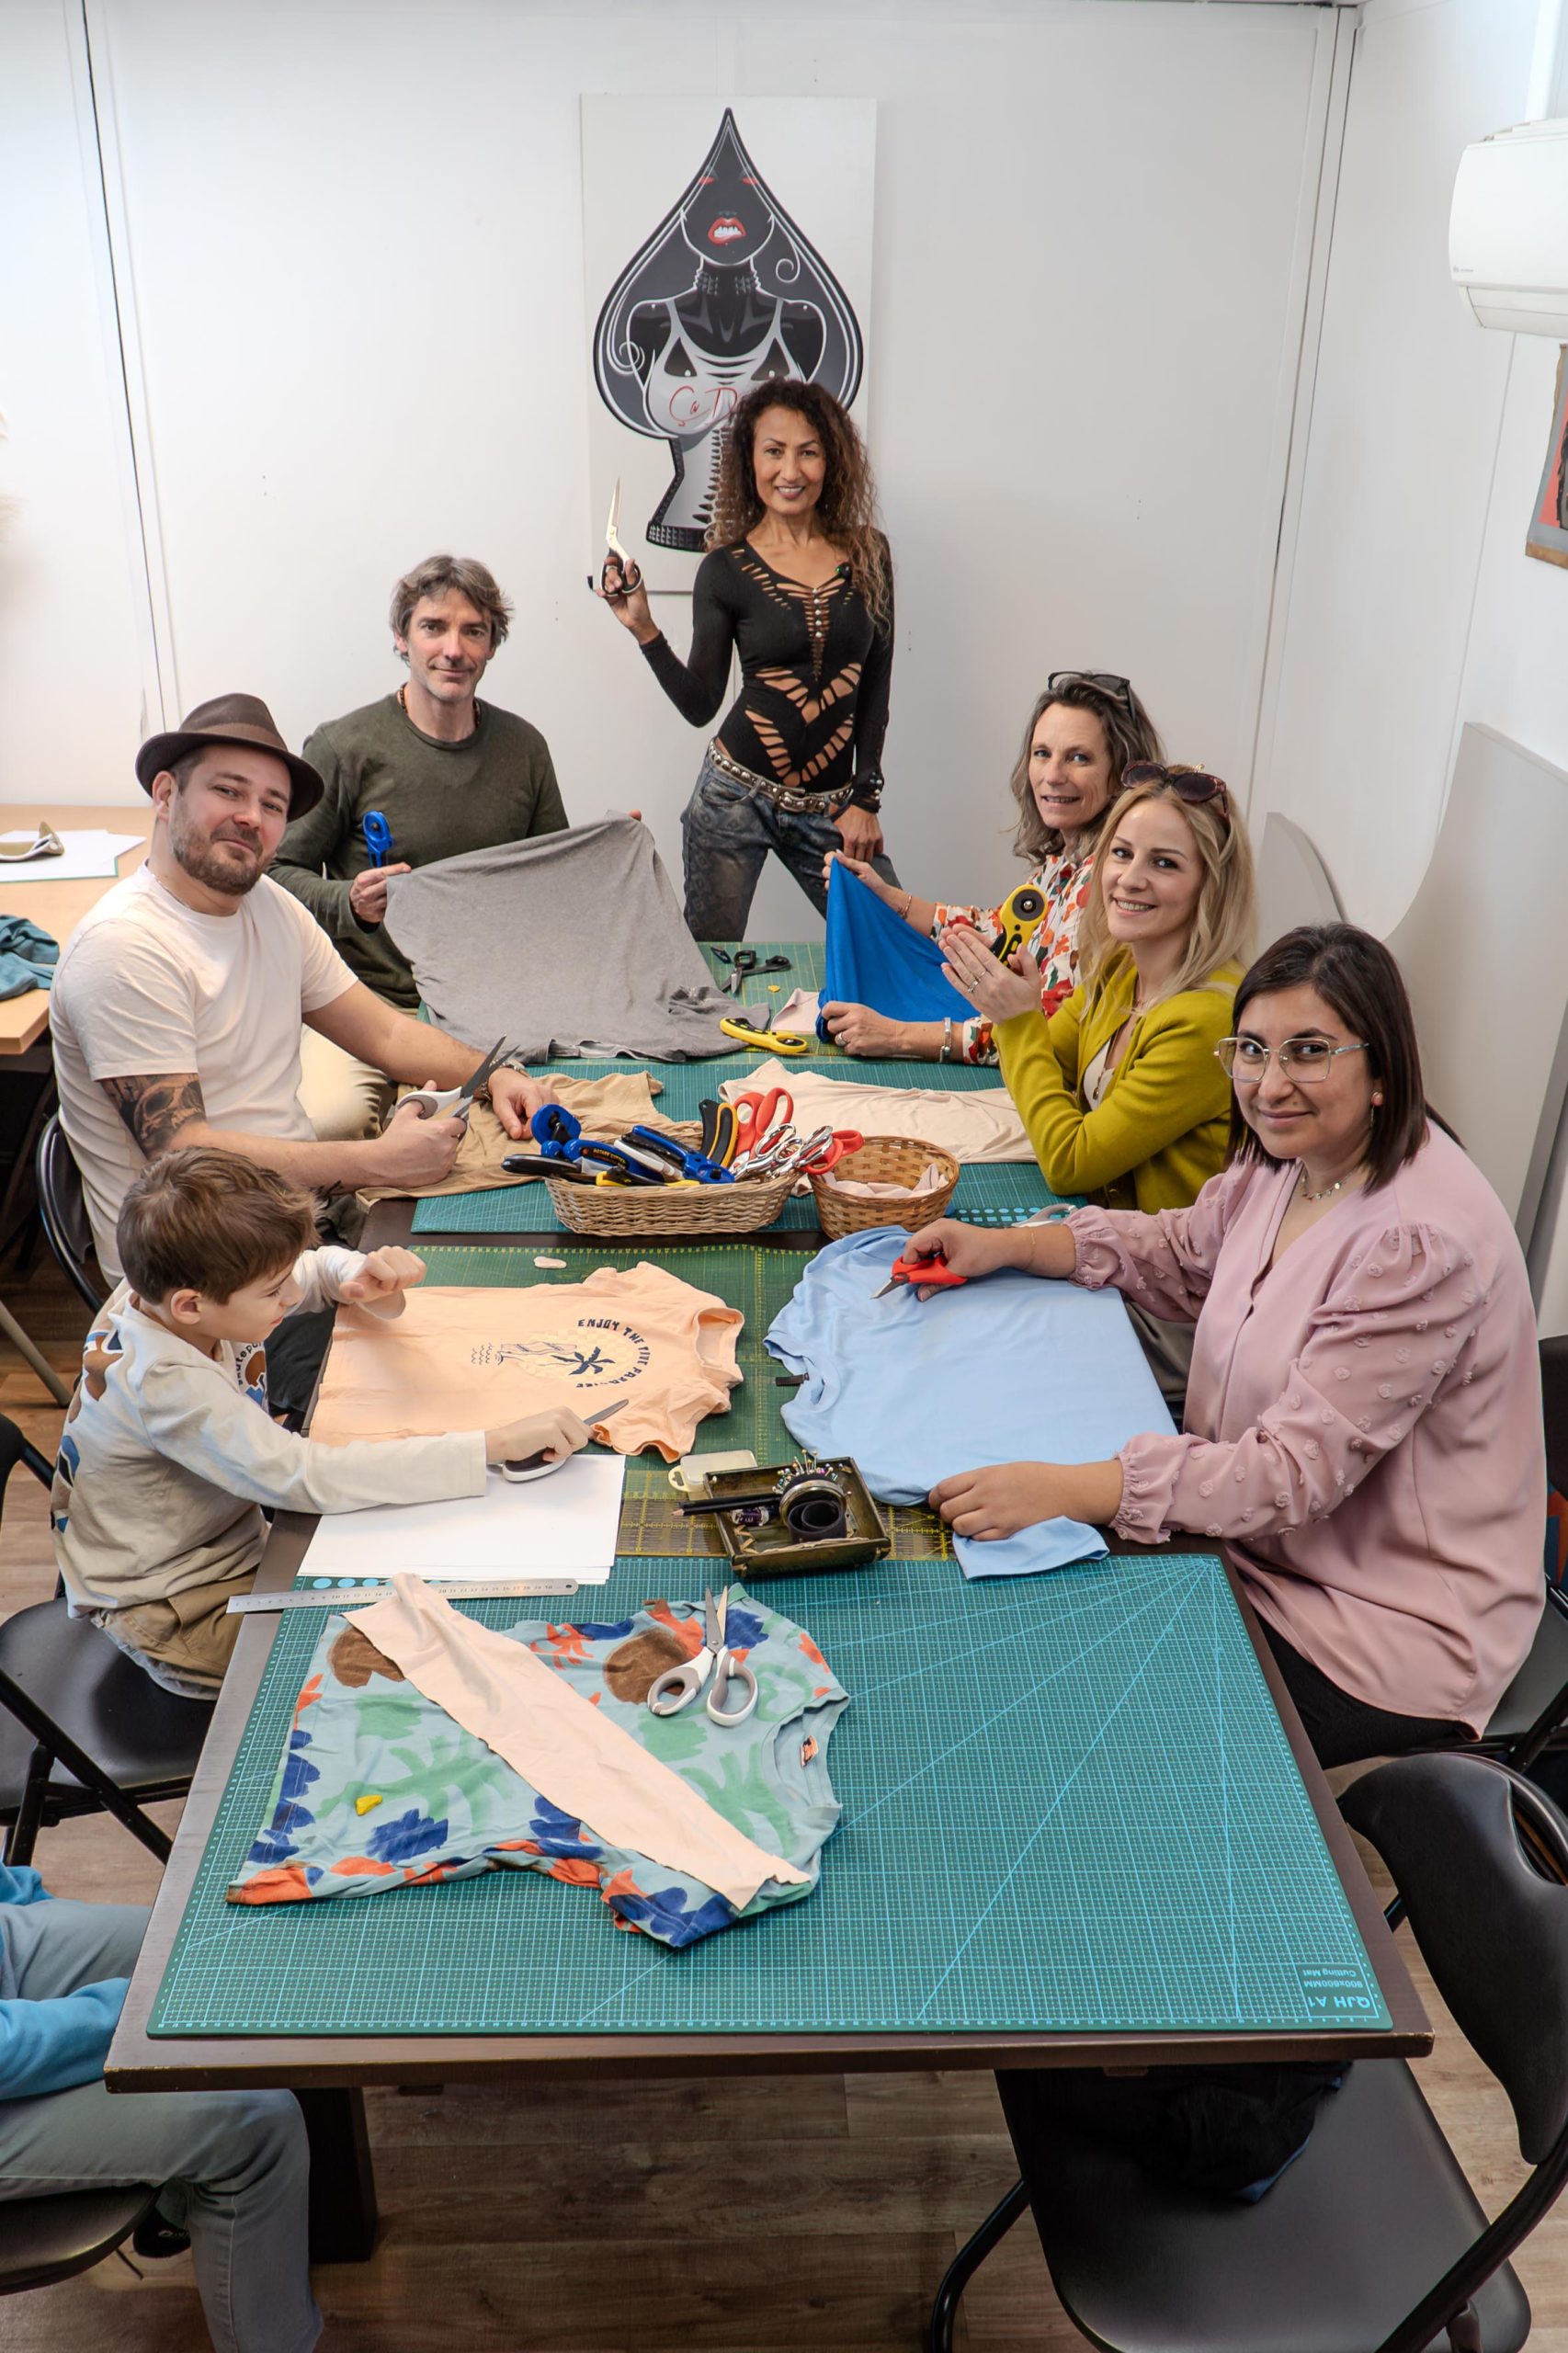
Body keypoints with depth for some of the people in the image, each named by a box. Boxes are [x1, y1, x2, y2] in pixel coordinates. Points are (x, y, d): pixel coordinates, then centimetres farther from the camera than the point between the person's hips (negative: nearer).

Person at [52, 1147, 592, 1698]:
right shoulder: (165, 1384, -35)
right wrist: (498, 1443, -43)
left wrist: (369, 1280, -19)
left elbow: (324, 1266, 6)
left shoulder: (173, 1285, -12)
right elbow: (314, 1478, -42)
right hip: (175, 1620, -8)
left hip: (231, 1548, 8)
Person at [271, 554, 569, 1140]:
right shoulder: (344, 747, -4)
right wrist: (349, 904, -18)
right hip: (368, 1002, -4)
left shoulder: (523, 746, 9)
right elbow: (281, 870, 1)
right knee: (329, 1120, -32)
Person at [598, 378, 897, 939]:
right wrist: (645, 631, -11)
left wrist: (865, 798, 4)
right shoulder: (726, 568, 0)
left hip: (830, 808, 2)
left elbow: (875, 686, 9)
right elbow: (700, 705, 1)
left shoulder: (867, 554, 5)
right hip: (738, 797, -2)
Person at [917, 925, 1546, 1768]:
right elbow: (1184, 1250, 17)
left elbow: (1296, 1471, -29)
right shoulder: (1291, 1158, -2)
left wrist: (1063, 1489, -35)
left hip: (1389, 1633, -8)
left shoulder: (1423, 1242, -29)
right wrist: (1006, 1246, 5)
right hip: (1261, 1532, 8)